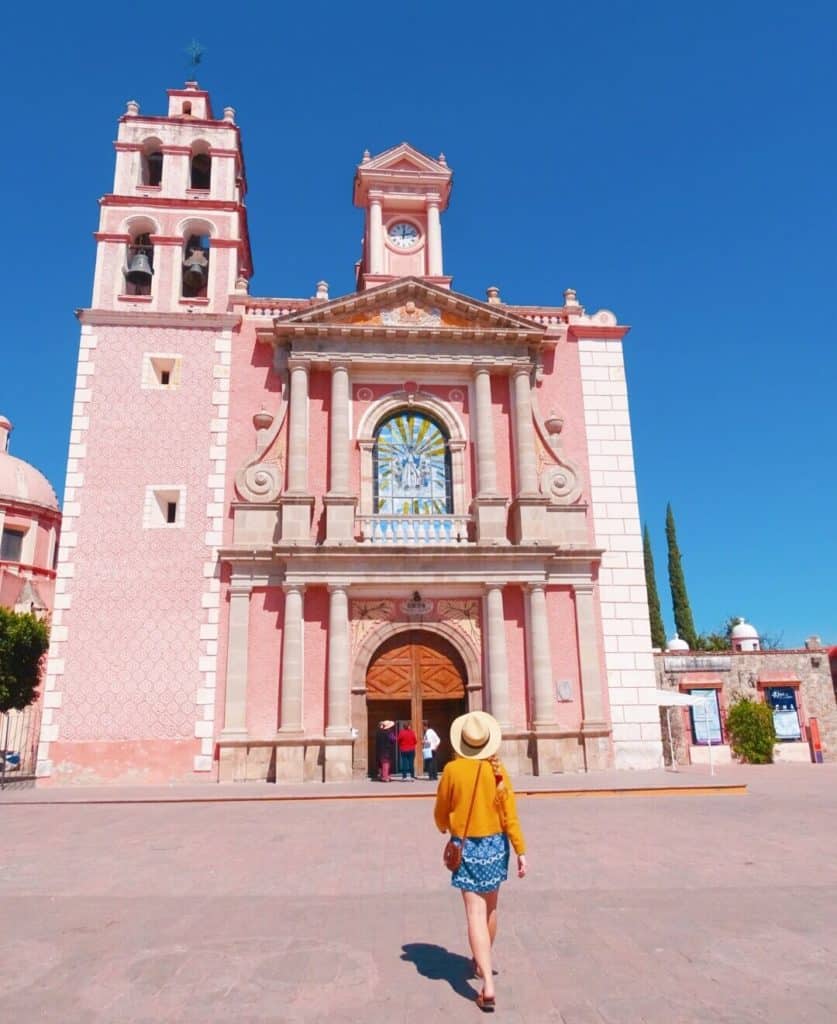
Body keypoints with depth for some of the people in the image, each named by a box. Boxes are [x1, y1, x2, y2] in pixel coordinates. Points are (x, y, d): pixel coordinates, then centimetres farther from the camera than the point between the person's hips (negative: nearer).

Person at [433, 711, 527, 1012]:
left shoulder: (452, 770, -11)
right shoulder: (497, 769, -9)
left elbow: (441, 812, 0)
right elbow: (509, 814, -9)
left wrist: (444, 828, 21)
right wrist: (520, 850, -4)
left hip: (465, 846, -2)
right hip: (494, 844, 3)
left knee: (475, 913, -1)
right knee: (490, 907, 22)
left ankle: (488, 985, -9)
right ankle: (482, 963, 43)